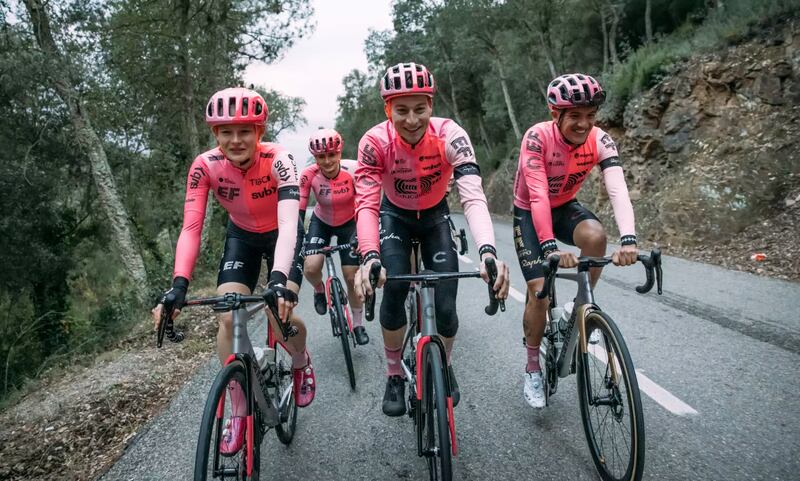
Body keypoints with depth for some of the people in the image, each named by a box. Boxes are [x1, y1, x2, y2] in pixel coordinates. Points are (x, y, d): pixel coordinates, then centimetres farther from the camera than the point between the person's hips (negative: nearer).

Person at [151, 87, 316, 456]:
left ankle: (301, 362, 16)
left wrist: (279, 280, -57)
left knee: (281, 313, -20)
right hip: (241, 236, 2)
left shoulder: (278, 160, -32)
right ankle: (239, 411, 4)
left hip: (280, 236, -2)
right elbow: (191, 229, -29)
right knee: (228, 318, -13)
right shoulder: (205, 166, -24)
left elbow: (288, 225, -42)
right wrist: (179, 284, -43)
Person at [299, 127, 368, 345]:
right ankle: (319, 290, 17)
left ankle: (358, 324, 19)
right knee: (311, 268, -21)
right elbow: (298, 211, -26)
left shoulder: (354, 170, -29)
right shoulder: (309, 175, -27)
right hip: (321, 222, 1)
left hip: (349, 223, -1)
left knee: (352, 277, -4)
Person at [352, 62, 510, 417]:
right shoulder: (375, 141, -28)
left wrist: (488, 252, -57)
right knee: (394, 289, -23)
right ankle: (394, 375, 1)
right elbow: (366, 204, -35)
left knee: (445, 307, -10)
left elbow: (473, 197, -40)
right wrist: (369, 258, -53)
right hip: (394, 215, 0)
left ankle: (445, 367, 23)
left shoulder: (450, 135, -30)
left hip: (435, 215, 0)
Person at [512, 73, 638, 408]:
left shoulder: (600, 141, -20)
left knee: (595, 235, -31)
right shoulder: (537, 137, -29)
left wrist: (628, 239, -50)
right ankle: (532, 370, 7)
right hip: (529, 214, -3)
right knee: (539, 290, -13)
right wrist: (550, 247, -50)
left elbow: (618, 189, -33)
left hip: (565, 208, 3)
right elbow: (537, 195, -38)